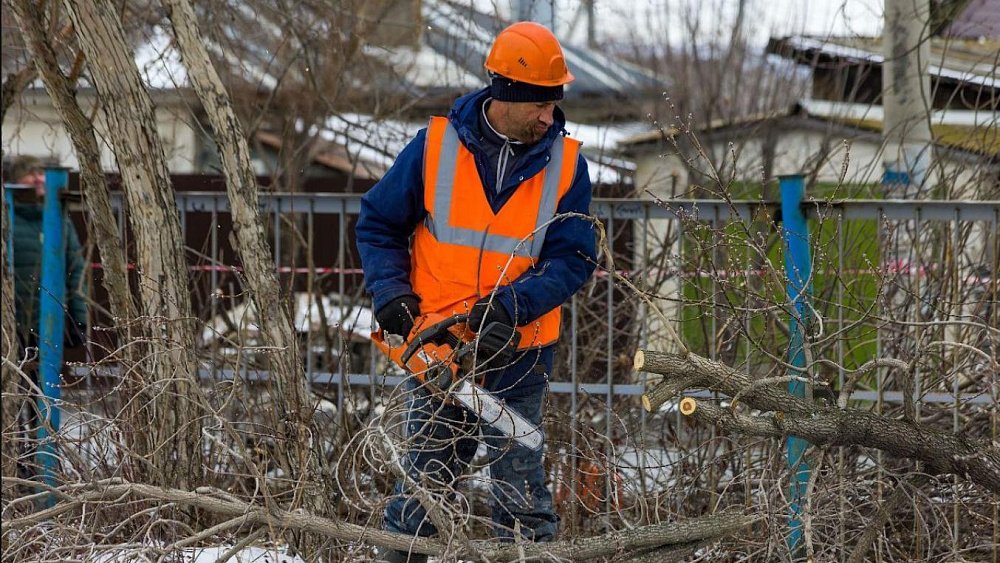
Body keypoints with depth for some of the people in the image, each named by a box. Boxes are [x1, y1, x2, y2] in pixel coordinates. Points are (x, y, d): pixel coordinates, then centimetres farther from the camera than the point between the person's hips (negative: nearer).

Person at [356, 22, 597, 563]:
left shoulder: (565, 165, -3)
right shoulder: (436, 146, -4)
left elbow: (573, 258, -7)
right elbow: (378, 224, 5)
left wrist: (513, 303, -20)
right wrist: (390, 292, -9)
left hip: (518, 356, 0)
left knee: (521, 491, 4)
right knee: (421, 484, 8)